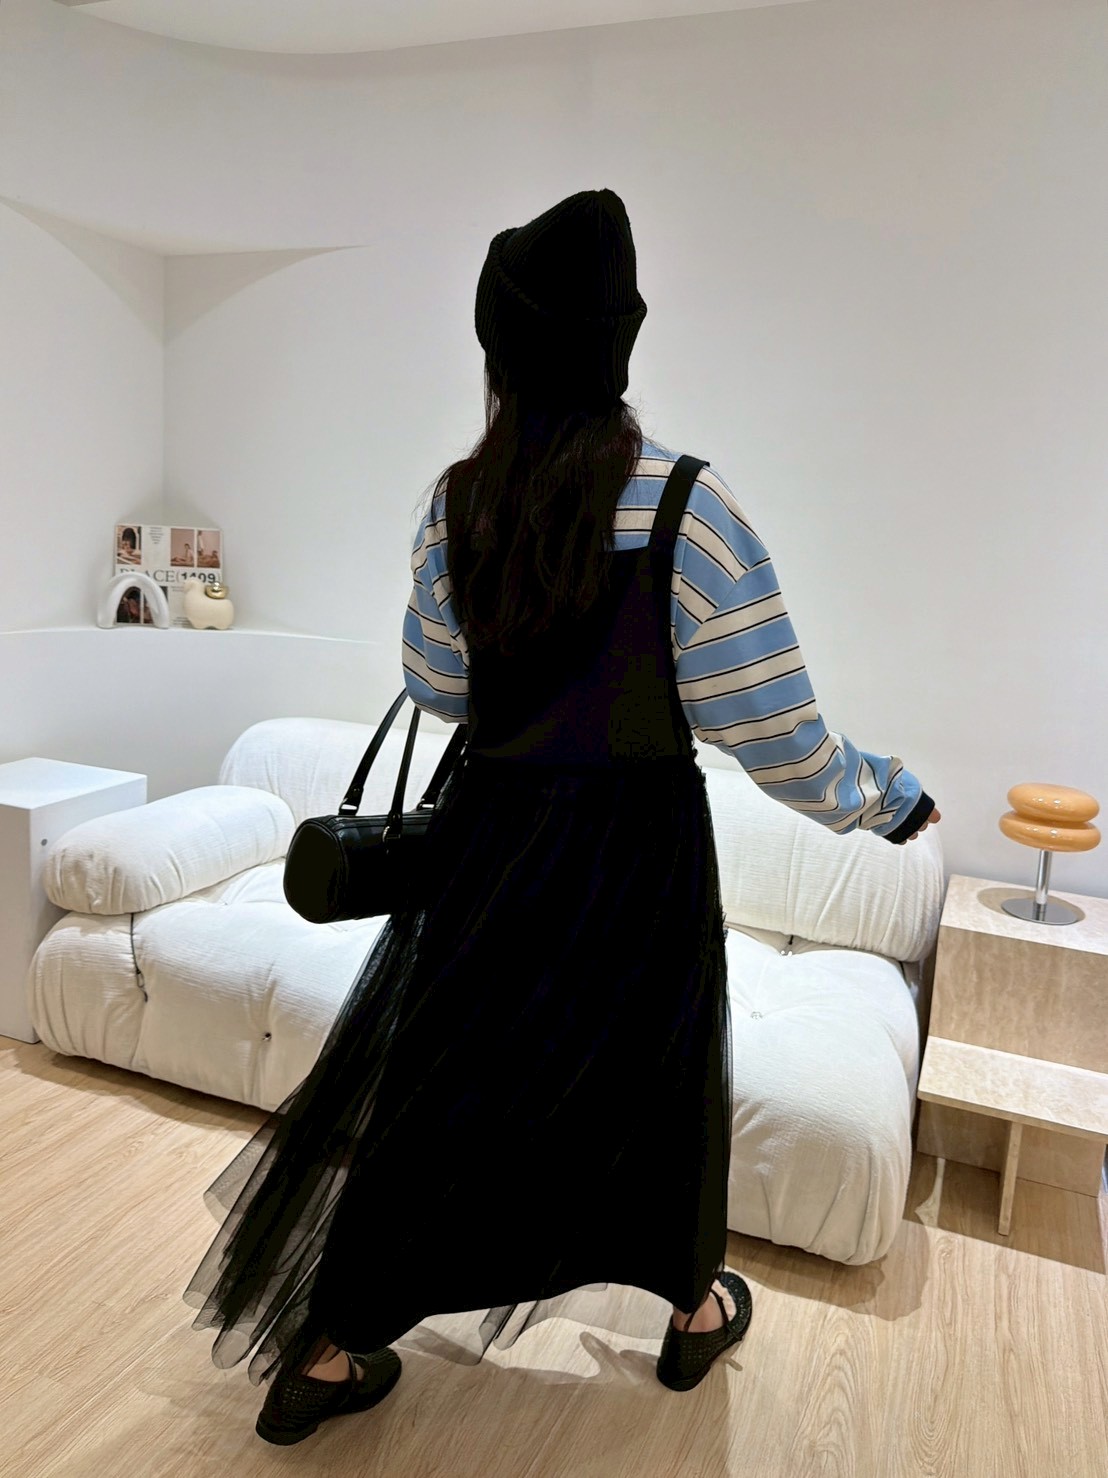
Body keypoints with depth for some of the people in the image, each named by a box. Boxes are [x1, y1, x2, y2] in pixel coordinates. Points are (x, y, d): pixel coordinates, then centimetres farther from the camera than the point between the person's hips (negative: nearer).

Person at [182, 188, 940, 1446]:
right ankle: (695, 1310, 45)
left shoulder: (456, 500, -4)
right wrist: (885, 797, 1)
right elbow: (769, 729, -16)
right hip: (636, 846, -3)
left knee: (437, 1081, 16)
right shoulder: (684, 505, -17)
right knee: (660, 1075, 20)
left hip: (490, 831, 3)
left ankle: (322, 1354, 30)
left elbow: (436, 688, 5)